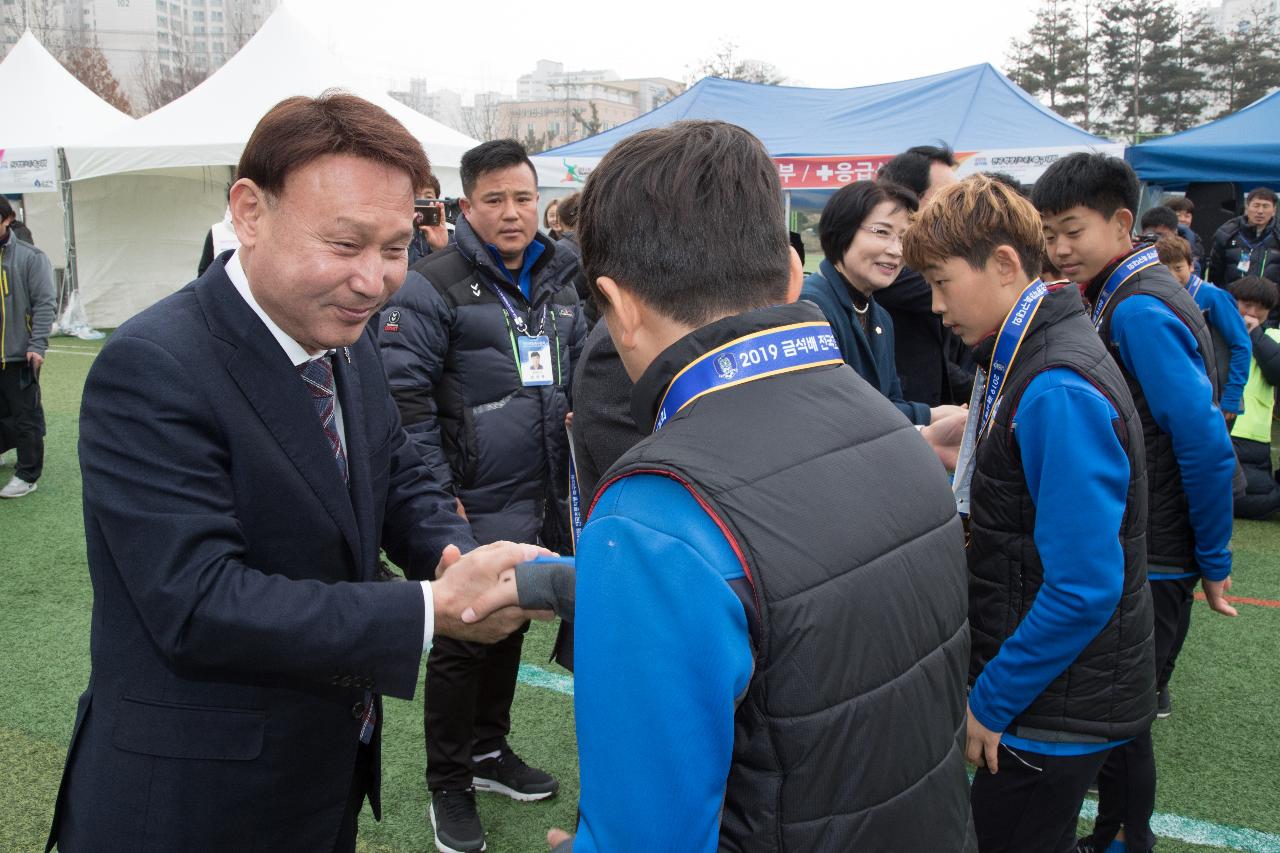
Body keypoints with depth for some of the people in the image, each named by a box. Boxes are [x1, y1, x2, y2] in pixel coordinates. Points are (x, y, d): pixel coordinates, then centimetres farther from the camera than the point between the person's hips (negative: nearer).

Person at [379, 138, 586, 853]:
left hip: (541, 505, 7)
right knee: (462, 642, 4)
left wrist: (578, 415, 13)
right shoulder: (434, 288, -11)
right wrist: (437, 495, -15)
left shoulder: (558, 284, 11)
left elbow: (582, 370, 25)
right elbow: (403, 394, -14)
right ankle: (449, 786, 21)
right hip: (472, 508, -7)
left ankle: (489, 750, 38)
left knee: (510, 629, 19)